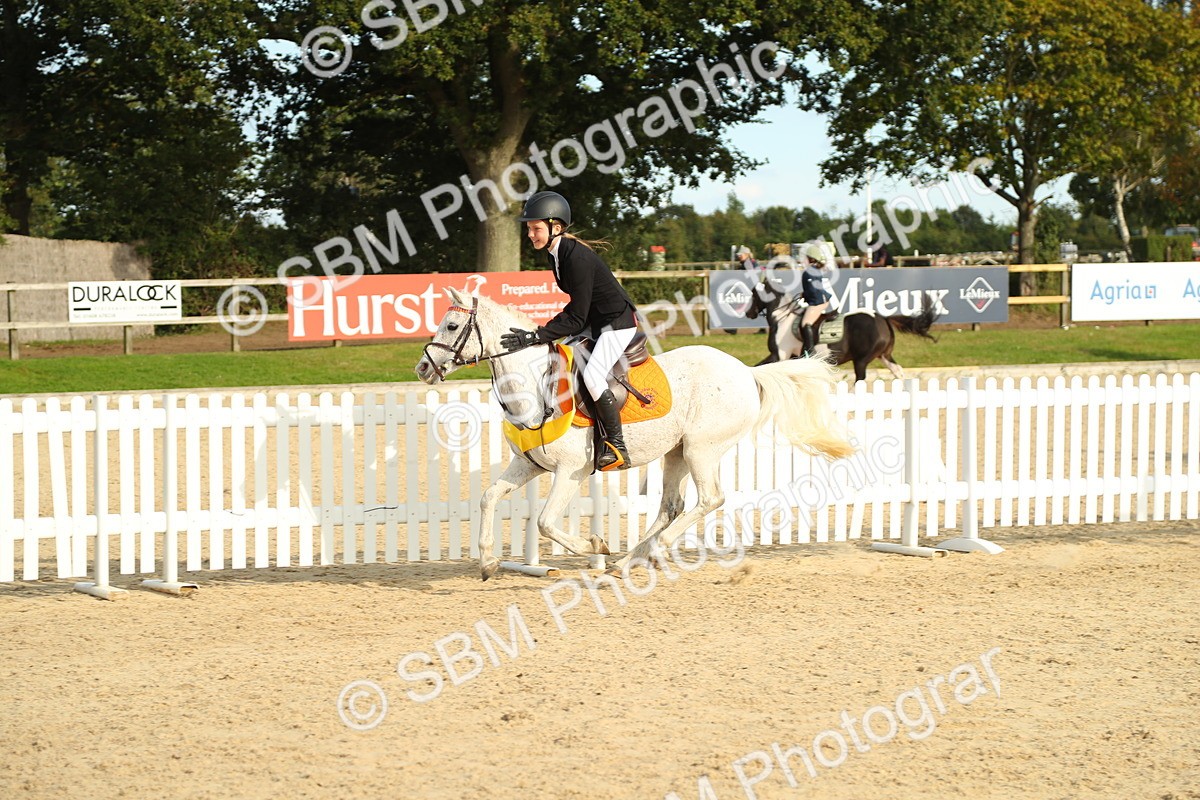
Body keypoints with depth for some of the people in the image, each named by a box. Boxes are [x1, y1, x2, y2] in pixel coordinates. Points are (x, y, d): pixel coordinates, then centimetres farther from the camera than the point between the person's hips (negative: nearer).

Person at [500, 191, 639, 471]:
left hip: (618, 322, -10)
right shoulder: (556, 254, 2)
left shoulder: (577, 257, -27)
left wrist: (535, 337, -28)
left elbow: (576, 319, -26)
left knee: (592, 375, -25)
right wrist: (549, 329, 3)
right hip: (595, 320, 10)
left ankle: (617, 447, -18)